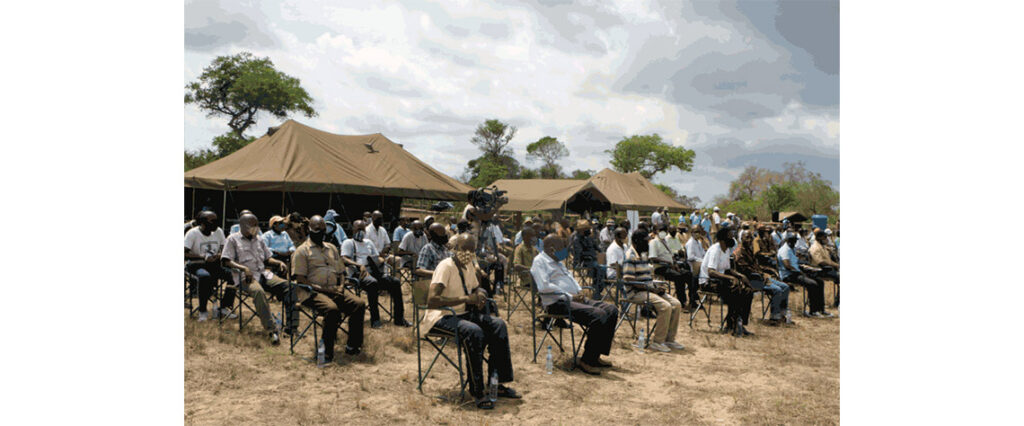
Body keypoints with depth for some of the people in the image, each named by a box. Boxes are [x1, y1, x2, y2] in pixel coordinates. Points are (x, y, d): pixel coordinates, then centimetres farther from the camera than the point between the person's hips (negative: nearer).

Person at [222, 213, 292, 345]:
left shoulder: (259, 240, 24)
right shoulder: (233, 239, 7)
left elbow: (268, 258, 24)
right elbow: (228, 261, -3)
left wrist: (279, 263, 2)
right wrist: (244, 268, -19)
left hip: (263, 273, 5)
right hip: (245, 276, -5)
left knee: (287, 285, -21)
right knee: (258, 291, -38)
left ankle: (292, 325, -22)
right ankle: (272, 330, -38)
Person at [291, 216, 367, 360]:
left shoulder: (332, 248, 22)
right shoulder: (302, 251, 2)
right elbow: (300, 280, -7)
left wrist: (340, 287, 3)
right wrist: (323, 289, -15)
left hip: (334, 291, 6)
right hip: (312, 293, -6)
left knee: (359, 304, -19)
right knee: (332, 309, -36)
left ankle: (352, 346, -11)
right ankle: (327, 351, -22)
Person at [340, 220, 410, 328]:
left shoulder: (369, 242, 31)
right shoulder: (348, 243, 11)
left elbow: (377, 257, 29)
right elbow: (344, 260, -5)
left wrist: (383, 261, 2)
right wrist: (359, 265, -22)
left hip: (373, 272, 6)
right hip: (358, 273, -6)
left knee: (395, 282, -17)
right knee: (373, 283, -39)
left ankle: (399, 318, -14)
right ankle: (375, 320, -35)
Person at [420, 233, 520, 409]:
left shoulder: (469, 265, 7)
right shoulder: (446, 266, -19)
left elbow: (476, 287, 26)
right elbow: (431, 300, -31)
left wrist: (480, 294, -1)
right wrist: (466, 299, -29)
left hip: (464, 313, 8)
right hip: (441, 316, -8)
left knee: (498, 324, -11)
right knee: (474, 331, -34)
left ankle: (498, 383, -7)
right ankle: (477, 392, -25)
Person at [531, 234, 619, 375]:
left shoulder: (558, 262, 24)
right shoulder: (539, 261, -7)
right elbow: (543, 287, -20)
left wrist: (579, 291, 11)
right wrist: (570, 296, -18)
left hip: (574, 299, 11)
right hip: (557, 303, -10)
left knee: (611, 310, 0)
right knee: (599, 315, -28)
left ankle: (596, 356, 1)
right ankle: (586, 361, -20)